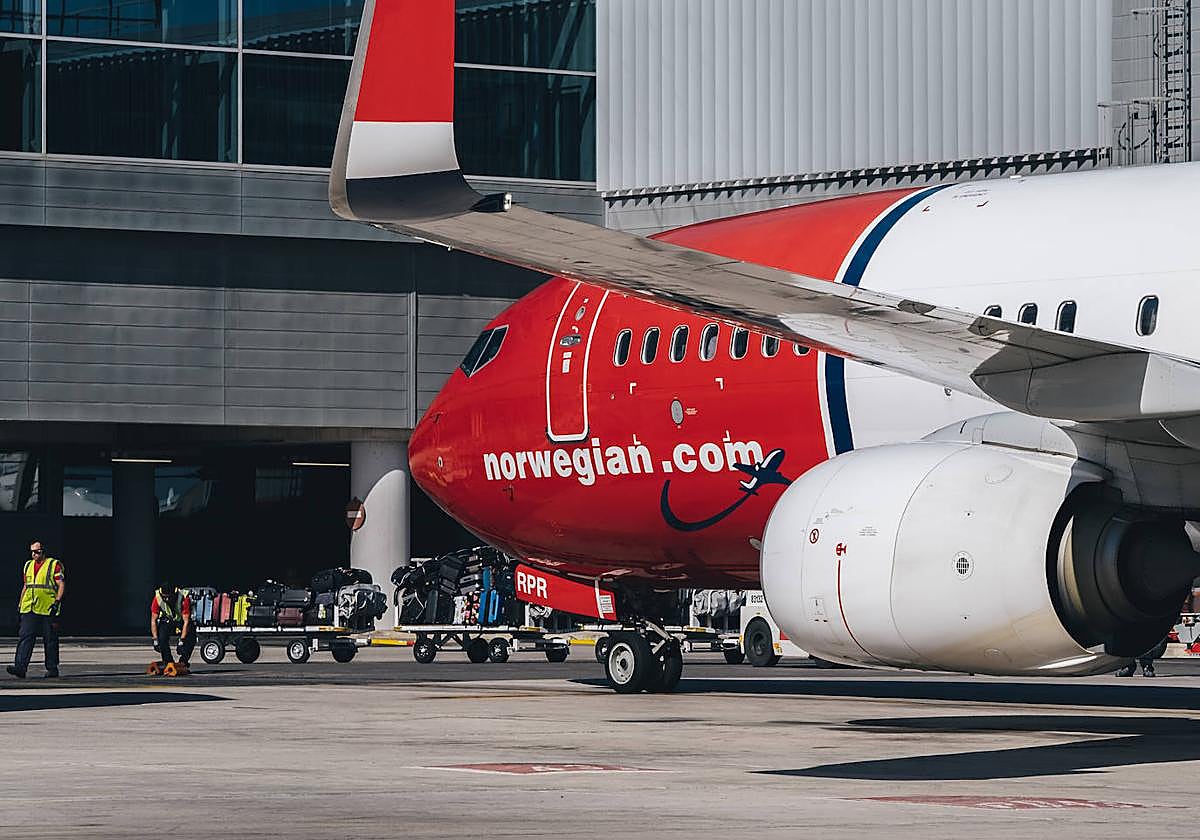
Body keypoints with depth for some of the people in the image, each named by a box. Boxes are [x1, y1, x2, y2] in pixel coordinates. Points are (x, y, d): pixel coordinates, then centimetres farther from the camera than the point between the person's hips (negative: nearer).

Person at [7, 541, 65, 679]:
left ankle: (52, 668, 14)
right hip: (29, 610, 5)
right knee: (24, 637, -7)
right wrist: (20, 604, 18)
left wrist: (57, 602, -17)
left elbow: (61, 585, -6)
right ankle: (20, 667, -14)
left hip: (48, 610, -5)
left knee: (50, 640, 3)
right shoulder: (28, 566, 16)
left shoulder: (54, 565, -3)